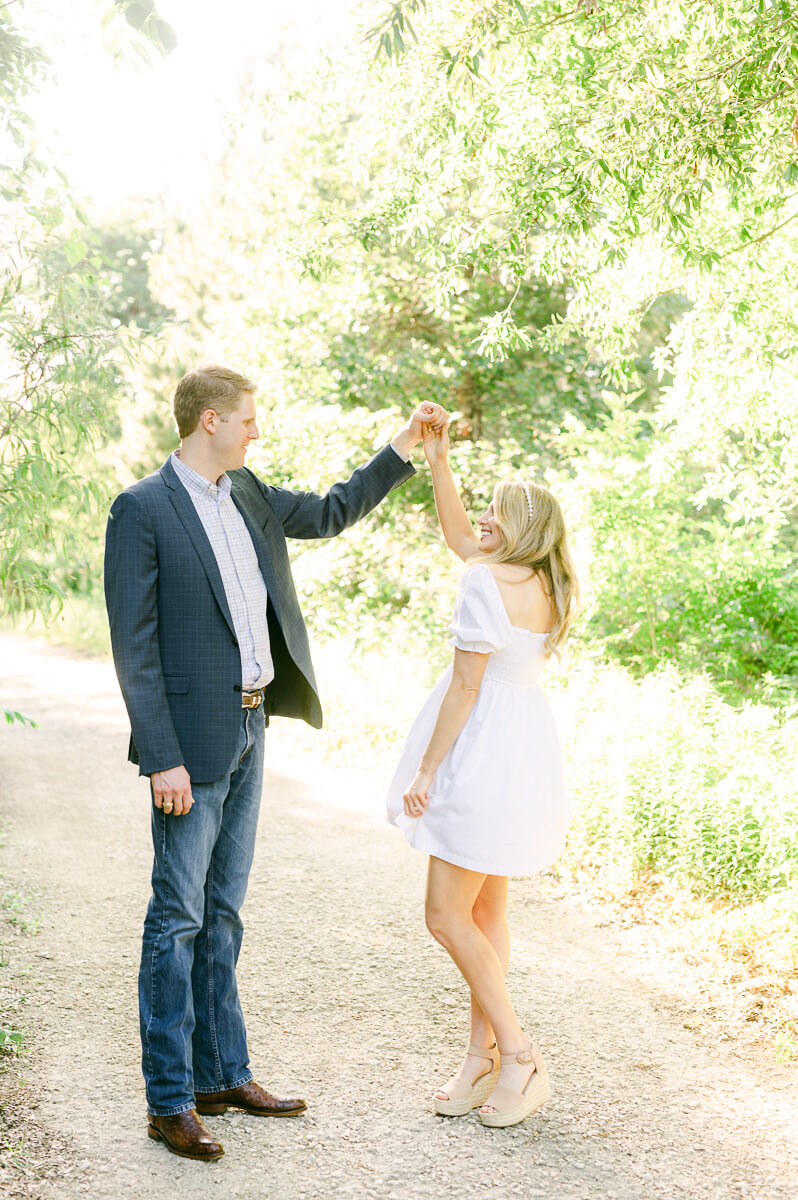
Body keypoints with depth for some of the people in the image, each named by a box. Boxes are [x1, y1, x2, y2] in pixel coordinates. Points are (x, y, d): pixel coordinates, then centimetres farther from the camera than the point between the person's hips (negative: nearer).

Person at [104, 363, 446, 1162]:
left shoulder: (245, 493, 10)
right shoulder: (141, 510, -12)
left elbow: (329, 513, 26)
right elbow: (134, 645, -15)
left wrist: (405, 449, 20)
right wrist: (162, 759, -19)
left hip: (248, 728, 8)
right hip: (192, 741, -8)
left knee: (221, 913, 14)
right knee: (178, 918, -2)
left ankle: (221, 1075, 24)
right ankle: (169, 1103, 7)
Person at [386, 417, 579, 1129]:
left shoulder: (487, 582, -17)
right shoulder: (544, 583, 10)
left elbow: (466, 684, -18)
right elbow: (459, 537, 24)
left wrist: (426, 770, -12)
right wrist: (438, 463, 21)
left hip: (483, 753, -10)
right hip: (525, 750, 10)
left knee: (448, 918, -3)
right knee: (485, 913, 14)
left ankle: (520, 1057, 2)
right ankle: (484, 1057, 22)